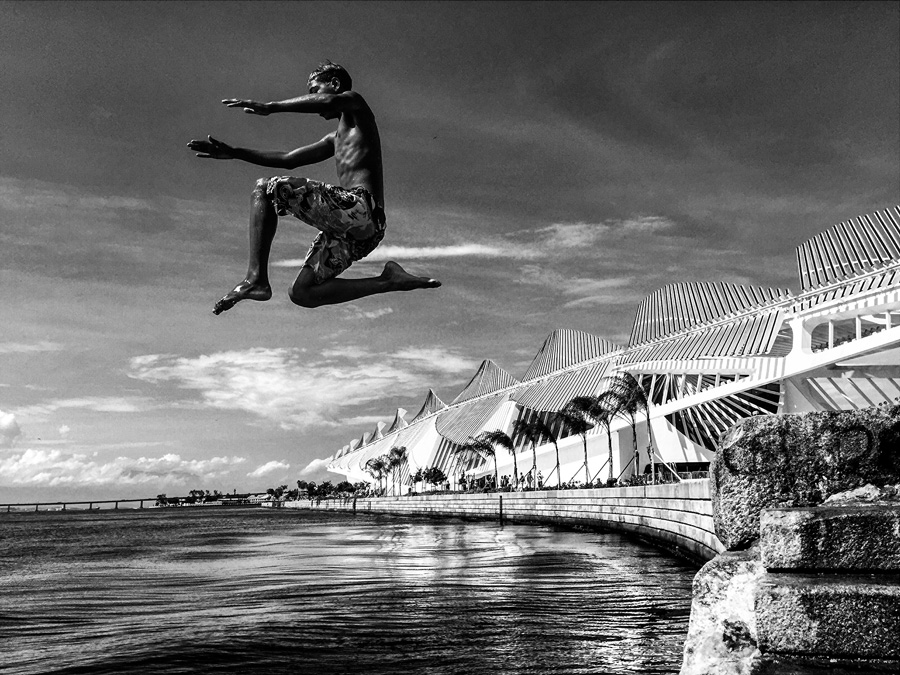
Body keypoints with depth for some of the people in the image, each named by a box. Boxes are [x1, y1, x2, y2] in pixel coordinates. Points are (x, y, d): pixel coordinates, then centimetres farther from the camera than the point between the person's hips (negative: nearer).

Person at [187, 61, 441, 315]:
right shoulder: (335, 139, 34)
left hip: (359, 207, -9)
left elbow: (328, 102, -15)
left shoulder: (354, 102, 10)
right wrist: (234, 153, 29)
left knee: (265, 188, -9)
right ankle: (390, 280, 4)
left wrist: (269, 107, -16)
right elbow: (287, 159, 35)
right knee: (302, 294, 8)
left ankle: (256, 278, -19)